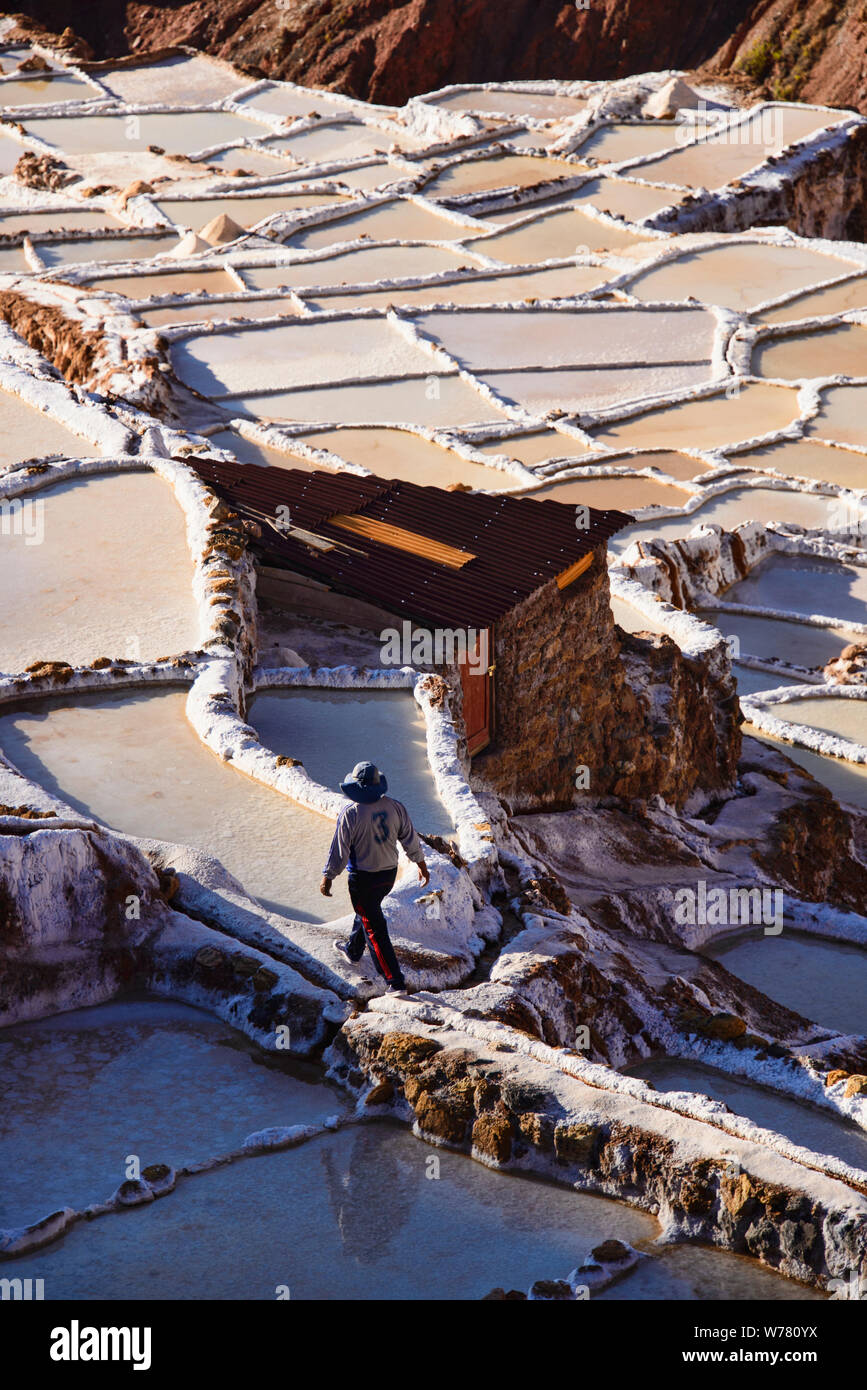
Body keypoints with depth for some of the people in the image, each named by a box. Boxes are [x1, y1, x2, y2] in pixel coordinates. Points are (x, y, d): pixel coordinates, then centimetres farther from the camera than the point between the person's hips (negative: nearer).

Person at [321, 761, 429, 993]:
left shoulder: (350, 815, -21)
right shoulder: (395, 807, -7)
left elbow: (339, 851, -14)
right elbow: (411, 840, 3)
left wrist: (327, 878, -1)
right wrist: (422, 866, 17)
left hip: (363, 877, -6)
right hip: (389, 874, 6)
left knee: (375, 929, 2)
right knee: (367, 911, 31)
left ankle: (395, 981, 2)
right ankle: (353, 950, 53)